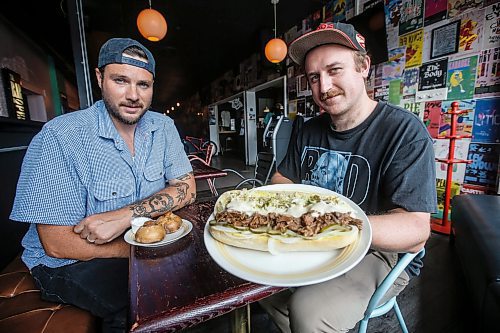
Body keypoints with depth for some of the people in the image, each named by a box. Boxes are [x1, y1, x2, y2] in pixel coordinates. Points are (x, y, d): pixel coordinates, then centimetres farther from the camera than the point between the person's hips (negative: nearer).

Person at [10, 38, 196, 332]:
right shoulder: (59, 137, -19)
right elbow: (58, 244, -19)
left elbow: (186, 188, -10)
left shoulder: (163, 127, -5)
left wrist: (128, 215, -25)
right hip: (70, 263, -4)